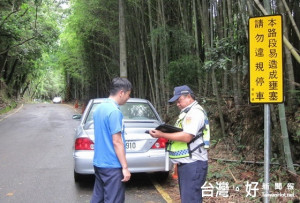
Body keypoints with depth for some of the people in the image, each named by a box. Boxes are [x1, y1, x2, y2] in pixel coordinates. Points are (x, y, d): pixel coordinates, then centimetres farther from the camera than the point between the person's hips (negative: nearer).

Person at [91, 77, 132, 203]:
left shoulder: (99, 108, 10)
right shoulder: (114, 111, -18)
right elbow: (117, 142, -19)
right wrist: (125, 167, -14)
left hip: (98, 163, 9)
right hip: (112, 166, -9)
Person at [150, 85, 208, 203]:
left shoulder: (195, 112, -13)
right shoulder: (187, 112, 20)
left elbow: (187, 137, -23)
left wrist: (162, 135, -20)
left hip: (193, 163, -11)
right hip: (185, 163, 11)